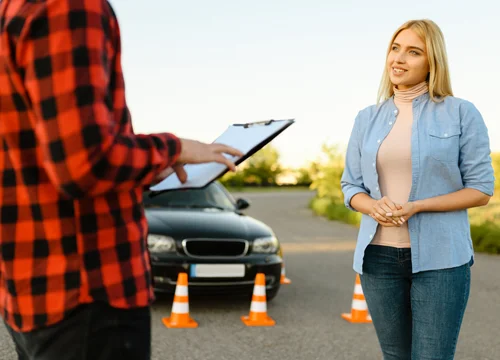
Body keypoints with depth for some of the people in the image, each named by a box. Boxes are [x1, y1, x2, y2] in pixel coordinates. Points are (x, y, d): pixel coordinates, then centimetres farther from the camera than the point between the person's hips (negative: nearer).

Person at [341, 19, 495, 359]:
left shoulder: (461, 113, -2)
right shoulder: (367, 118, 8)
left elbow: (481, 188, -4)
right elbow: (351, 186, 11)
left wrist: (416, 207, -16)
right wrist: (374, 207, -12)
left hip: (439, 257, -3)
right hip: (379, 256, 4)